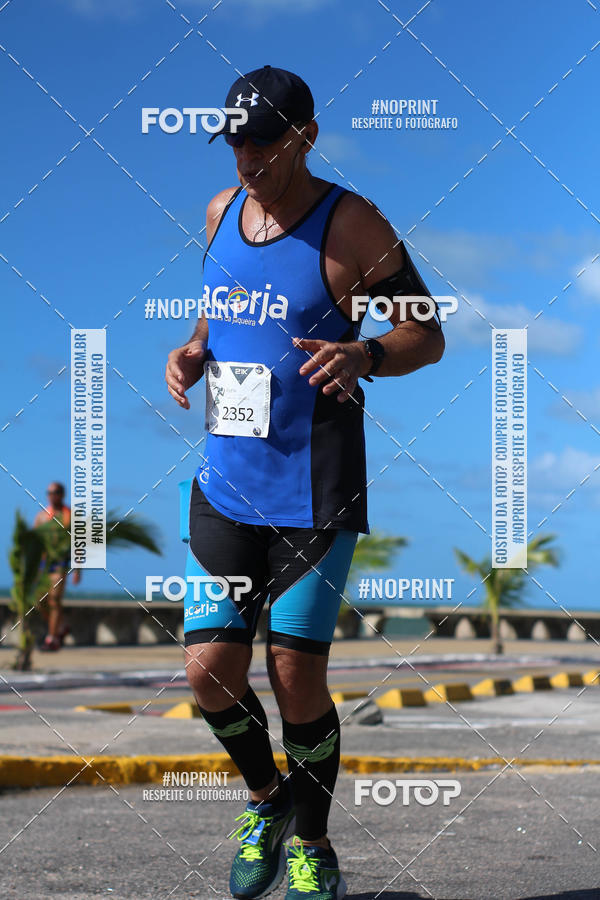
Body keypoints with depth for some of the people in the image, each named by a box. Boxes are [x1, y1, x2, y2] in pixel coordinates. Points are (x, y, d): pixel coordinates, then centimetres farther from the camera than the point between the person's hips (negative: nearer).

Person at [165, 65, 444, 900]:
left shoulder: (351, 225, -8)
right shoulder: (222, 211, 9)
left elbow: (428, 335, -5)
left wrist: (362, 355, -25)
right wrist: (194, 352, 4)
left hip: (314, 492, -5)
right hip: (225, 484, 5)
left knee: (297, 679, -2)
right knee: (209, 669, 0)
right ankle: (265, 798, 29)